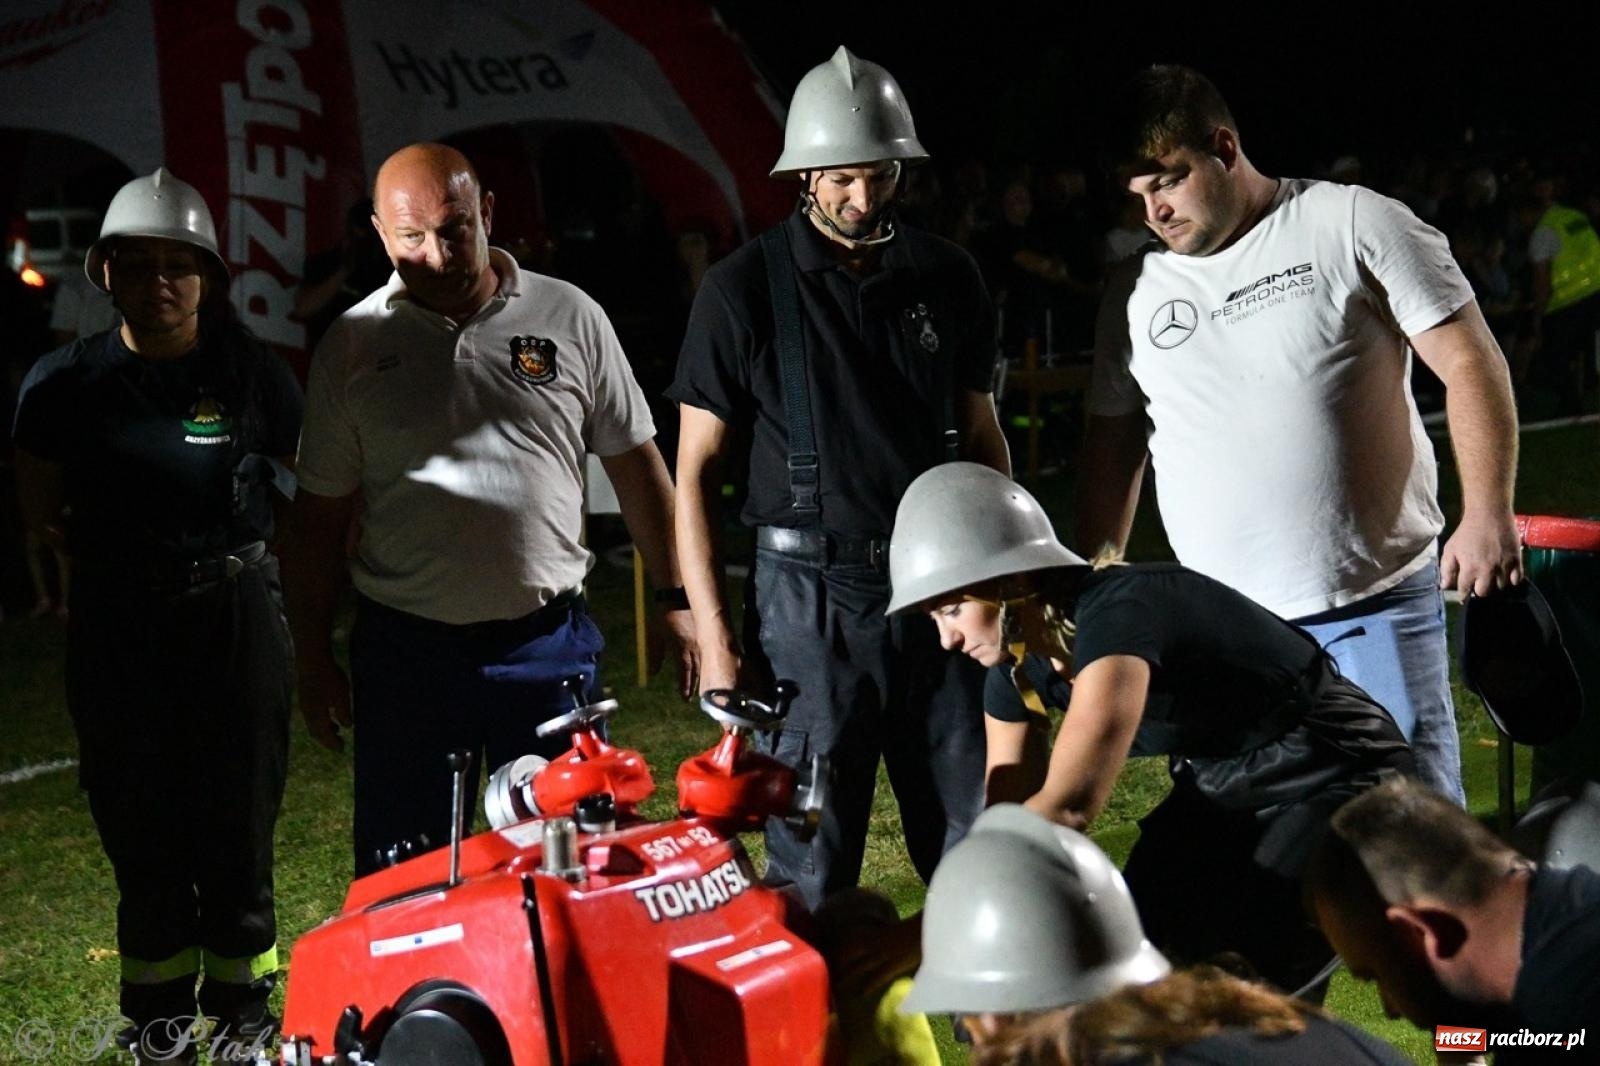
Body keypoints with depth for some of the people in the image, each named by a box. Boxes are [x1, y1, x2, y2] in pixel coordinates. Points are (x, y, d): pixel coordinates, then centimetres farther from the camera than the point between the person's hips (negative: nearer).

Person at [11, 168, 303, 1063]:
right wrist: (122, 550, -1)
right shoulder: (65, 383, -3)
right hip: (118, 628, 1)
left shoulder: (253, 371, -3)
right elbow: (41, 511, 7)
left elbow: (308, 484, 6)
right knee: (138, 819, 8)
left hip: (237, 617, 0)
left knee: (239, 813, 7)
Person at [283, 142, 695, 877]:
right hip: (402, 647, 0)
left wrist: (676, 601, 6)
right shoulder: (352, 346, 3)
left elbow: (635, 464, 8)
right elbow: (319, 519, 6)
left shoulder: (569, 319, 2)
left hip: (546, 643, 0)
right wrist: (313, 662, 4)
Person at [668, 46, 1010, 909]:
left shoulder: (946, 278, 7)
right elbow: (697, 468, -1)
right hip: (810, 590, -3)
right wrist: (712, 632, -6)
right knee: (811, 862, 2)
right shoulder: (745, 289, -3)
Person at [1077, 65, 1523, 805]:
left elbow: (1470, 362, -5)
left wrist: (1487, 512, -16)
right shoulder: (1136, 292, 10)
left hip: (1376, 609, -3)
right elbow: (1112, 448, 16)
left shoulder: (1352, 224, -2)